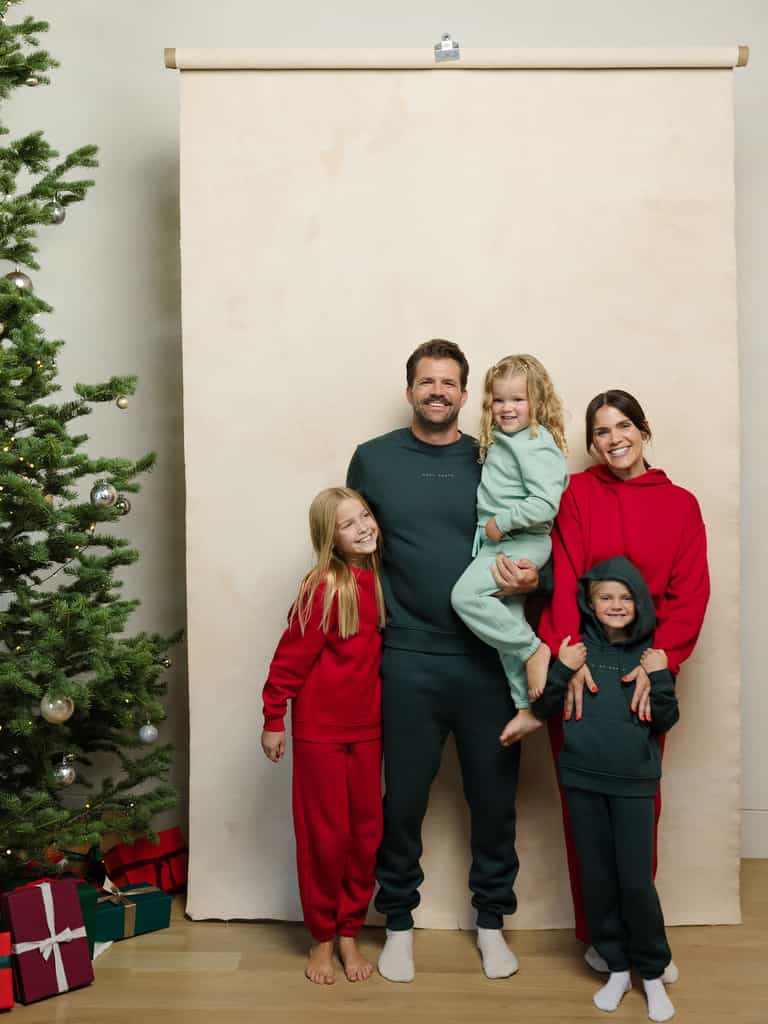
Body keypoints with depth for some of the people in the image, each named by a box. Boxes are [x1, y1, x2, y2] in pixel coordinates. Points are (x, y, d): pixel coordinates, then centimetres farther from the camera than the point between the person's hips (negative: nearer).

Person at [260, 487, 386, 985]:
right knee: (325, 835, 6)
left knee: (366, 832, 11)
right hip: (320, 729, -5)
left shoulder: (380, 580, -1)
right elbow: (291, 657, -13)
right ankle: (322, 938, 25)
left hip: (367, 727, 5)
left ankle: (351, 934, 28)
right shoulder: (324, 587, -18)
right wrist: (273, 720, -8)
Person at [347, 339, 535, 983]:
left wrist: (530, 577, -12)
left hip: (488, 658, 1)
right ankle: (399, 922, 28)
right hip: (408, 659, -1)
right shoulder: (373, 459, 3)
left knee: (494, 795, 11)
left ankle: (492, 921, 31)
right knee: (403, 797, 8)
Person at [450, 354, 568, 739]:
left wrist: (501, 523, -19)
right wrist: (492, 527, 12)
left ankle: (534, 650, -12)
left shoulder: (536, 443, -13)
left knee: (465, 595, -22)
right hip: (498, 545, 9)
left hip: (522, 544, -9)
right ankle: (527, 707, 18)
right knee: (507, 622, 10)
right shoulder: (499, 442, 14)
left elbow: (545, 503, -23)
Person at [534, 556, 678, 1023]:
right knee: (598, 878, 9)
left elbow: (665, 722, 2)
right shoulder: (578, 647, -1)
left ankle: (652, 974, 20)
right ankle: (617, 968, 26)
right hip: (583, 779, 1)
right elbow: (546, 708, -1)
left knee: (637, 881, -1)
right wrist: (561, 669, -16)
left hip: (635, 782, -1)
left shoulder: (649, 652, 0)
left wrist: (660, 679, -13)